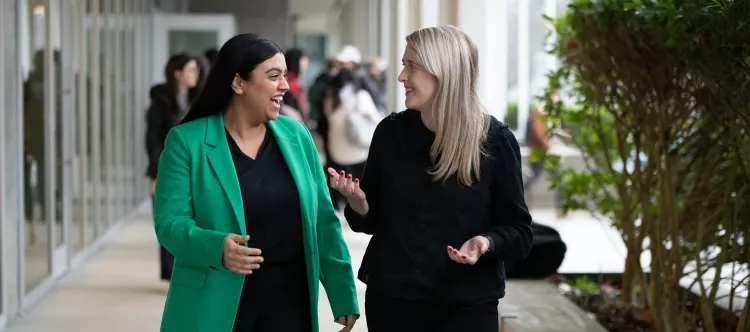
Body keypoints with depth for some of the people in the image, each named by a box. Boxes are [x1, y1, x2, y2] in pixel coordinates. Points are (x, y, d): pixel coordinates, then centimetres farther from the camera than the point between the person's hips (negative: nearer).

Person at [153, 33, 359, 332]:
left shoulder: (296, 135, 5)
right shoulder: (187, 141, -6)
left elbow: (323, 220, 6)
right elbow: (170, 223, -10)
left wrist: (343, 294, 2)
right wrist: (216, 247, -28)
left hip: (290, 301, 3)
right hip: (215, 306, -3)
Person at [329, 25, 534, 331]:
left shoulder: (494, 140, -8)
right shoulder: (390, 132, 0)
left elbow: (519, 231, -3)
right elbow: (372, 219, 9)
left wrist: (486, 243, -22)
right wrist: (357, 202, -12)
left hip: (467, 304, -3)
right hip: (391, 298, 3)